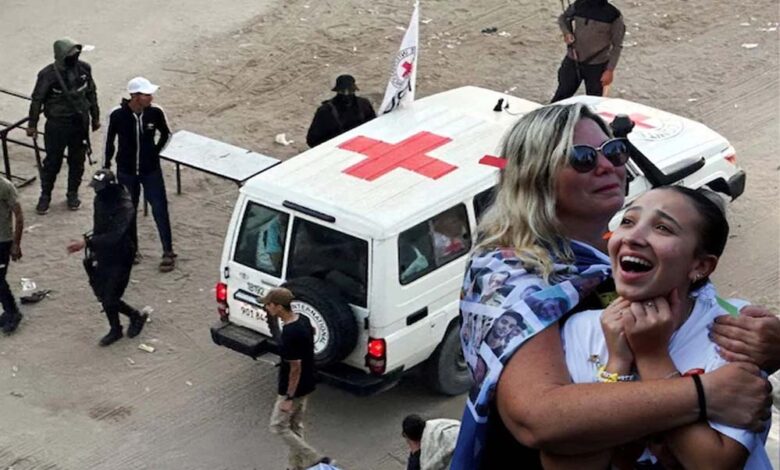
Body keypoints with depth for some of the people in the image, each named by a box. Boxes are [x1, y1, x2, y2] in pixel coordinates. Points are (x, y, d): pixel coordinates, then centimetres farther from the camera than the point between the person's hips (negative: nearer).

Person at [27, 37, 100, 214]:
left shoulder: (83, 69, -7)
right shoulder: (48, 74, -18)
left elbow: (91, 93, 7)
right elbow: (37, 100, -8)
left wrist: (95, 117, 13)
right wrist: (32, 124, -2)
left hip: (80, 122, 3)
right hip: (57, 124, -3)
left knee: (77, 160, 13)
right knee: (52, 161, 6)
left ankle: (73, 194, 30)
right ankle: (45, 196, 22)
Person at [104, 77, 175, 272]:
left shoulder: (155, 112, -15)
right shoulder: (117, 115, -18)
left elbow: (166, 134, 5)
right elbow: (109, 142, -3)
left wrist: (155, 152, 5)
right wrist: (106, 168, 3)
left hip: (151, 170, 0)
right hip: (126, 171, 0)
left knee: (160, 210, 1)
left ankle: (168, 252, 13)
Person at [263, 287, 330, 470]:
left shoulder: (290, 334, -30)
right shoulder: (303, 320, -2)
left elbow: (295, 368, -26)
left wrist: (288, 397, -18)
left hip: (294, 389, -9)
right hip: (306, 385, 9)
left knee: (278, 426, 8)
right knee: (295, 426, 20)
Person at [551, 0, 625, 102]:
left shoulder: (613, 15, -13)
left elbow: (616, 45, -6)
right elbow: (562, 18, 15)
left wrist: (610, 70, -10)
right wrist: (566, 32, -6)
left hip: (596, 66, -3)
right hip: (572, 61, 3)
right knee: (562, 95, 13)